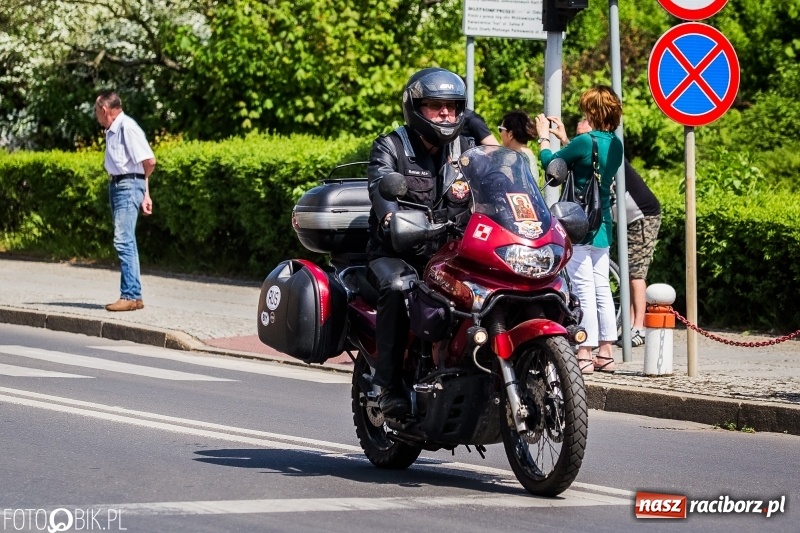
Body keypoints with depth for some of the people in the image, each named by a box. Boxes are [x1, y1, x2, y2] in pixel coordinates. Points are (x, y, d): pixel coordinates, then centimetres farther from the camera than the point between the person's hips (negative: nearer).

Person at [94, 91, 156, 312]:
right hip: (116, 185, 10)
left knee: (123, 240, -15)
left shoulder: (127, 128, -13)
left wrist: (140, 181, 4)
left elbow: (149, 161, -16)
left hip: (128, 185, -10)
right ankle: (131, 295, 14)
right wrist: (145, 193, 14)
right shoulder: (111, 131, 15)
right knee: (125, 242, 11)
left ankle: (131, 295, -15)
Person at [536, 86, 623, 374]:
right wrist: (563, 138, 29)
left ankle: (584, 354, -7)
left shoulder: (586, 140, -16)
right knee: (602, 289, 11)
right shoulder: (615, 144, 8)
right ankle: (605, 353, 15)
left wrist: (544, 137, 12)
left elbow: (550, 162, -6)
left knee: (583, 290, -7)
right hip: (603, 226, 8)